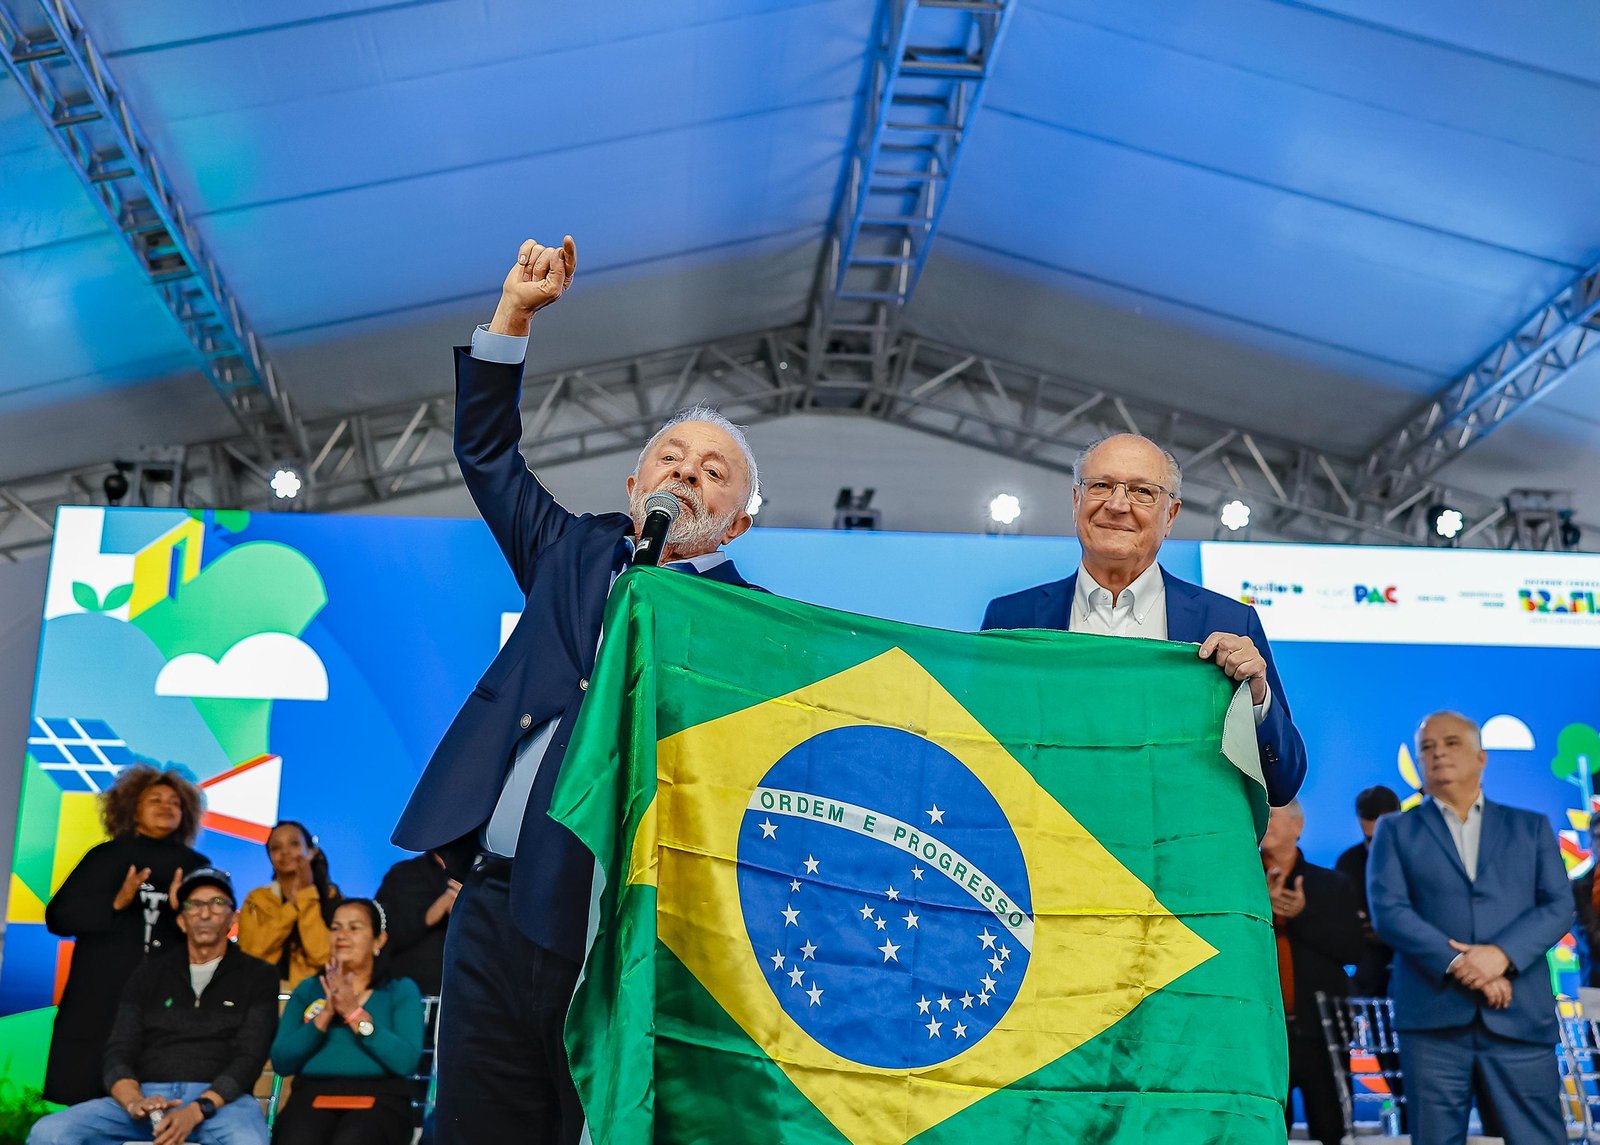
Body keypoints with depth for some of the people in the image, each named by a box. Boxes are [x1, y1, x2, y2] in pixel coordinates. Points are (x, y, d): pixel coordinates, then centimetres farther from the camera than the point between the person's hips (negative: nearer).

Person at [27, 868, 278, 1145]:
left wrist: (196, 1111, -19)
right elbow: (118, 1053, 10)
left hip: (220, 1100, -3)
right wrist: (134, 1102, -13)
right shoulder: (150, 974, 19)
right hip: (147, 1095, 4)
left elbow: (249, 1056, -2)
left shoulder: (257, 976, 10)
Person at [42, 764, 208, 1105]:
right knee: (85, 1096, -1)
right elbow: (57, 916, 2)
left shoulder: (196, 866, 10)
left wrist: (183, 909, -13)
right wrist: (115, 904, -13)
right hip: (98, 997, 0)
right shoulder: (105, 856, 9)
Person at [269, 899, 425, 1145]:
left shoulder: (402, 990, 13)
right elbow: (281, 1061, 8)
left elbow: (406, 1061, -4)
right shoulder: (307, 989, 21)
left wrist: (354, 1013, -7)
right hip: (312, 1095, 2)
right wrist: (326, 1013, -4)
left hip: (378, 1098, -2)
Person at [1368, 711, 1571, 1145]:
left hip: (1519, 1014, 1)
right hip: (1434, 1015, 0)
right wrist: (1459, 964, -13)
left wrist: (1502, 953, -12)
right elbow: (1388, 911, -1)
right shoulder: (1395, 830, 13)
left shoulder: (1531, 827, 17)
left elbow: (1559, 906, 5)